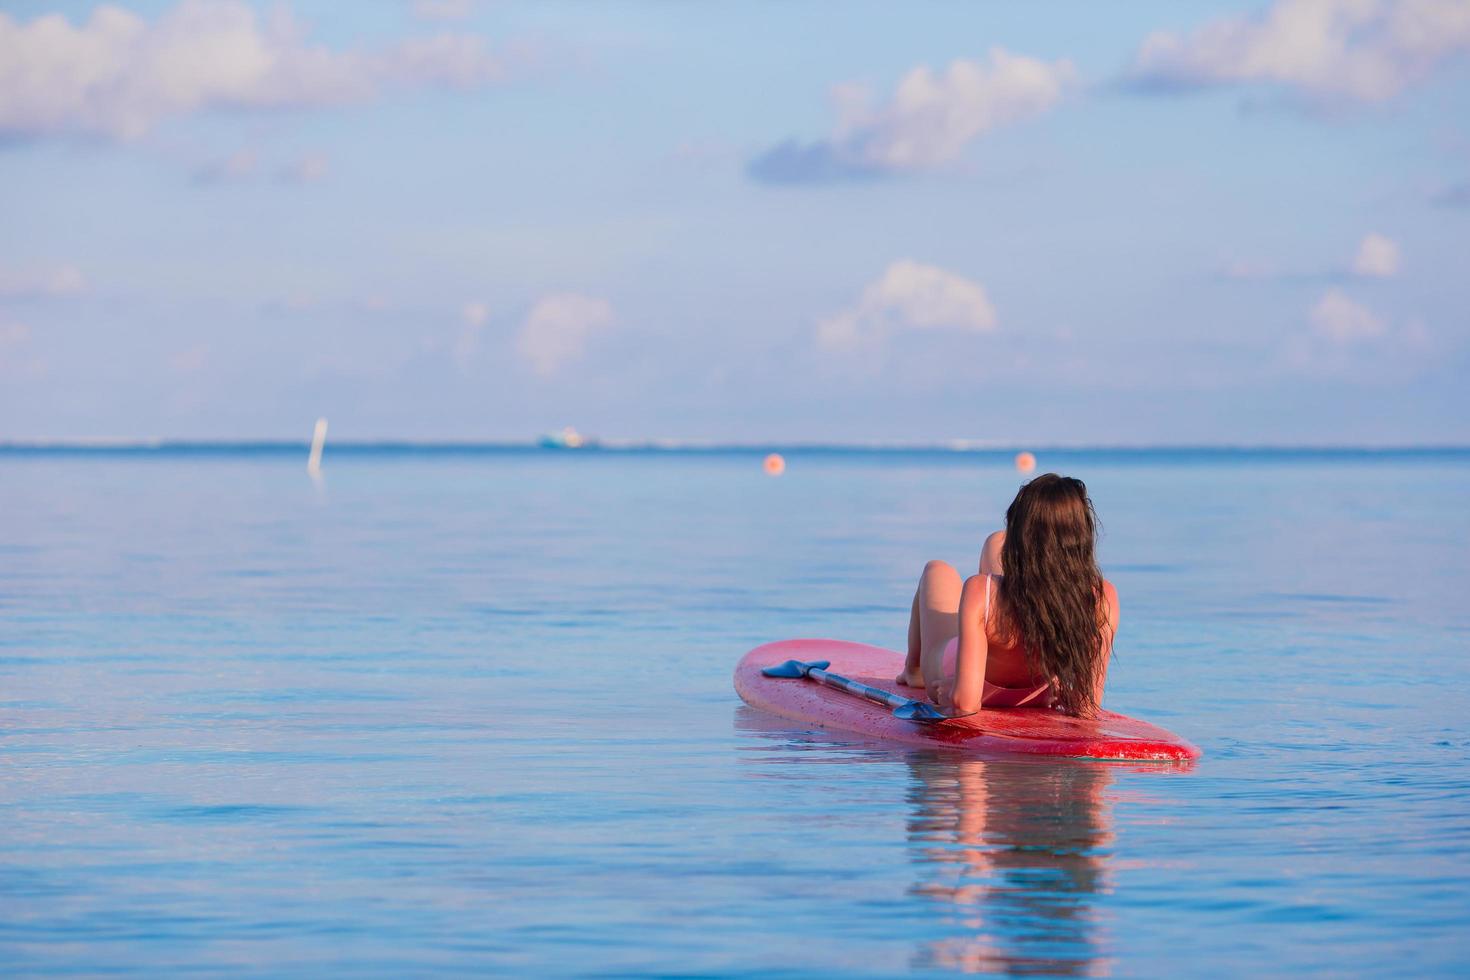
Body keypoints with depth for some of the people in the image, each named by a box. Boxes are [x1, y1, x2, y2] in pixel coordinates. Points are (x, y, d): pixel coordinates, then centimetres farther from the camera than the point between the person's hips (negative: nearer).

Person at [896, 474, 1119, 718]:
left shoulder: (980, 592, -42)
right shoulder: (1102, 598, -35)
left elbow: (964, 703, -43)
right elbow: (1087, 706, -31)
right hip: (1032, 698, 3)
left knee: (937, 572, 31)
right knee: (995, 543, 27)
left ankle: (913, 669, 58)